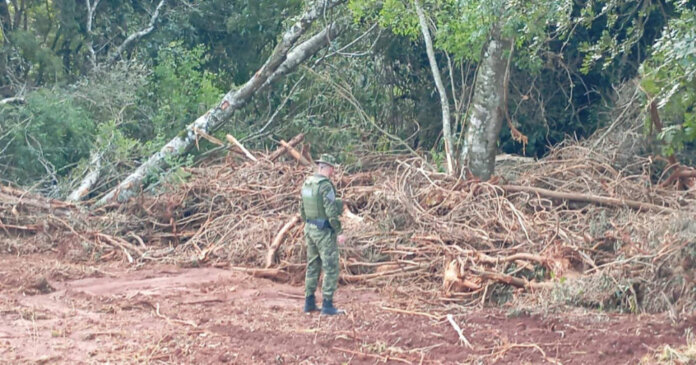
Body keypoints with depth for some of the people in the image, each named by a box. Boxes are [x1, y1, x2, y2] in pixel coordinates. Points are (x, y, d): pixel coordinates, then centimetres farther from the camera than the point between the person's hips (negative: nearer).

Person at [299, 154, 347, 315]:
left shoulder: (307, 183, 8)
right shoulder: (326, 185, -19)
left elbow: (302, 210, 14)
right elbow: (331, 211, -22)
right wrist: (340, 232, -16)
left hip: (310, 229, 9)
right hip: (325, 232, -9)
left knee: (313, 266, 15)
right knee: (331, 268, -2)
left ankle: (309, 303, 19)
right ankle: (327, 305, -1)